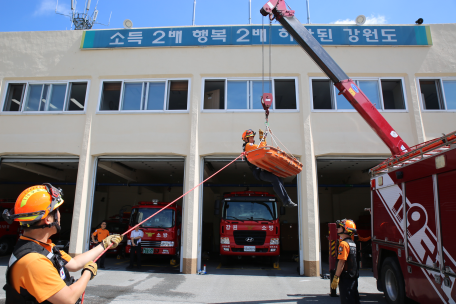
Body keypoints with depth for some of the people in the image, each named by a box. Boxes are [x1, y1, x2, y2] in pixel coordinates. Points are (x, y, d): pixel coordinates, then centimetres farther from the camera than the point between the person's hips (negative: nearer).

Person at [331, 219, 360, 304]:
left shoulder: (343, 243, -18)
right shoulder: (352, 242, 12)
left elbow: (341, 262, -22)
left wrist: (336, 277, -19)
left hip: (346, 278, -9)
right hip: (354, 276, 9)